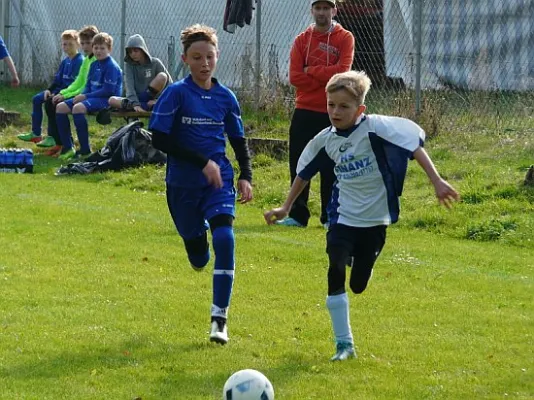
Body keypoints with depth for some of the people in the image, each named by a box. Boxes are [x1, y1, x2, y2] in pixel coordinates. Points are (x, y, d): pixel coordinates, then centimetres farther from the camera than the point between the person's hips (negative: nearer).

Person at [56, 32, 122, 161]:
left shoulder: (112, 66, -12)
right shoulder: (94, 65, 14)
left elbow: (108, 90, -19)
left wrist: (86, 96, -17)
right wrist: (82, 95, -5)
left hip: (107, 99, -10)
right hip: (92, 97, 10)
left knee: (78, 108, -35)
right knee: (61, 107, 0)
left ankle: (85, 150, -30)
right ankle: (68, 147, 0)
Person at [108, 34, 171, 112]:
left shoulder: (155, 63, -1)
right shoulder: (129, 65, 3)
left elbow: (169, 82, -2)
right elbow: (129, 86, -11)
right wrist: (135, 104, -28)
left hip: (150, 99, -2)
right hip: (136, 99, 2)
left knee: (162, 76, -25)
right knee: (112, 100, -24)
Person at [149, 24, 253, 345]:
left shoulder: (225, 97, 2)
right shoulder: (176, 93, -9)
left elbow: (239, 140, 14)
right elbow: (160, 139, -15)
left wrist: (246, 176, 1)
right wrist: (202, 162, -19)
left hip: (219, 180, 1)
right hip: (182, 185, -1)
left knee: (224, 238, -22)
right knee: (199, 259, 6)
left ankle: (220, 317, -14)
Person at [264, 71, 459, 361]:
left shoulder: (375, 128, -16)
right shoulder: (325, 140, -2)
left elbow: (414, 145, -18)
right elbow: (305, 172, 15)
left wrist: (436, 182, -25)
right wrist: (286, 207, 21)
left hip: (375, 220, -2)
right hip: (343, 217, 2)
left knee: (358, 285, 5)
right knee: (335, 273, -17)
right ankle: (344, 344, -9)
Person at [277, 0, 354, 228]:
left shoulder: (345, 38, 2)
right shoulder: (302, 40, 8)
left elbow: (342, 70, -14)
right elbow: (295, 77, -3)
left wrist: (311, 71, -8)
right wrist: (326, 81, -11)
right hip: (304, 111, 3)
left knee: (331, 166, 1)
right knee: (298, 164, 2)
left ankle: (330, 216, 8)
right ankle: (297, 215, 8)